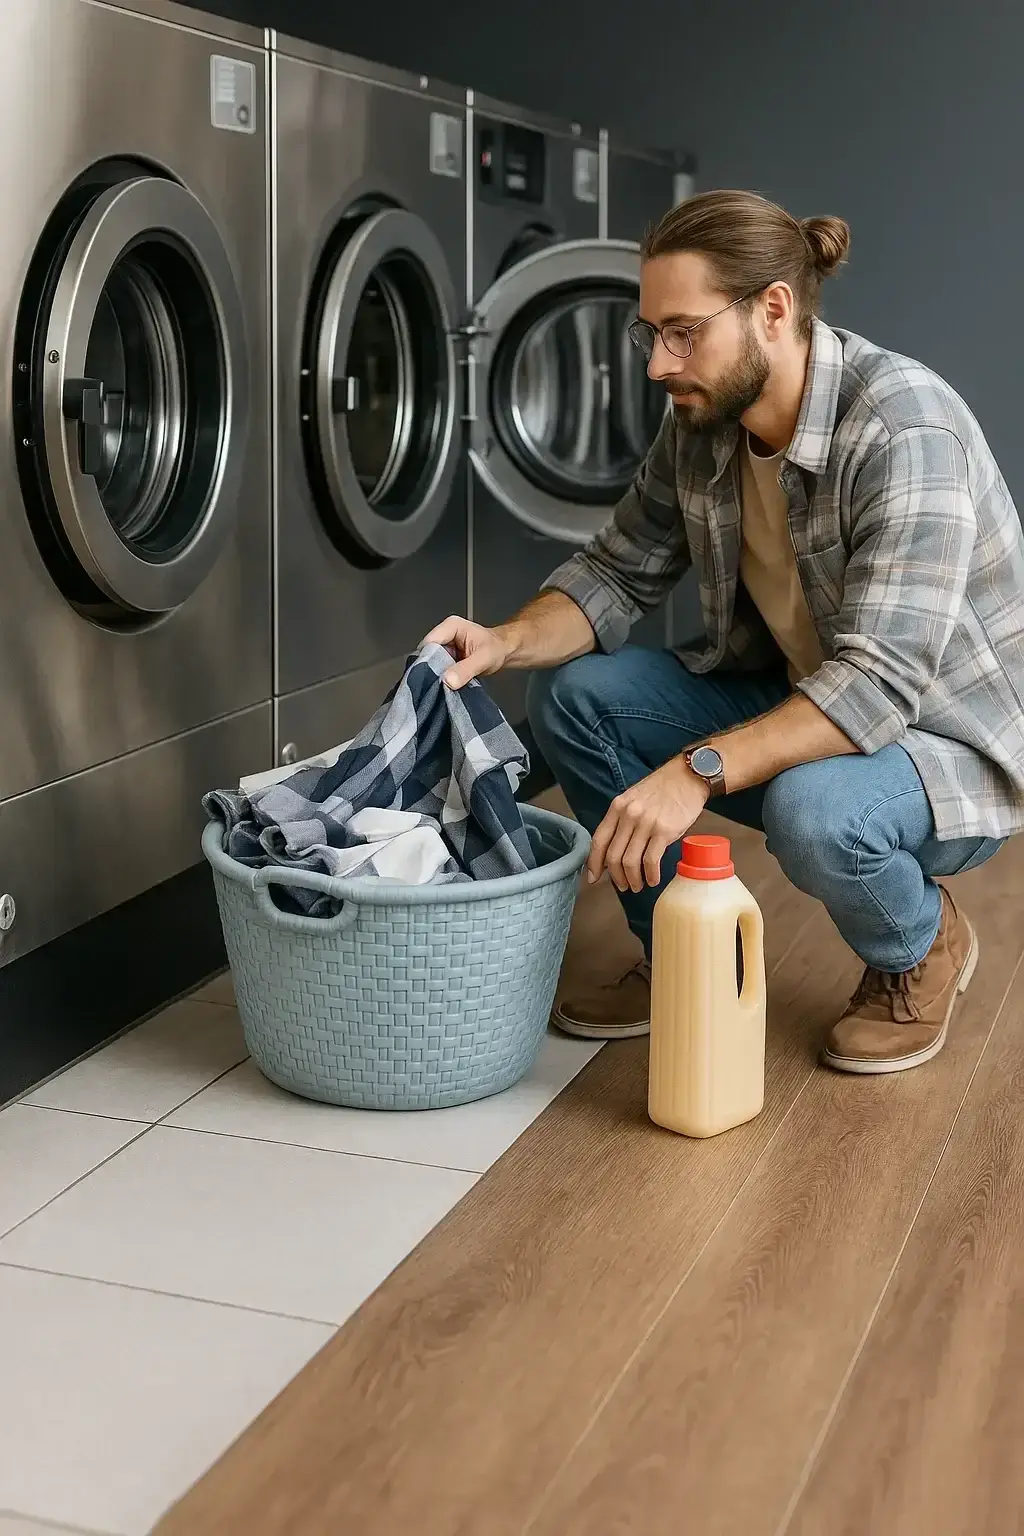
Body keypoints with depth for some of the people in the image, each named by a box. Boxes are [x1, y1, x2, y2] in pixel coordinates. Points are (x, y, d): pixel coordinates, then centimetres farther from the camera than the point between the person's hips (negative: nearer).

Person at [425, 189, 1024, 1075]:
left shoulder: (904, 429, -29)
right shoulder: (702, 424, -6)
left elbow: (882, 682, -36)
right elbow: (619, 573, 4)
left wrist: (697, 771, -43)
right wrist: (506, 644, -16)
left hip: (950, 744, -7)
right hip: (795, 702, 7)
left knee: (812, 809, -38)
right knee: (573, 694, -7)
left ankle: (923, 949, -2)